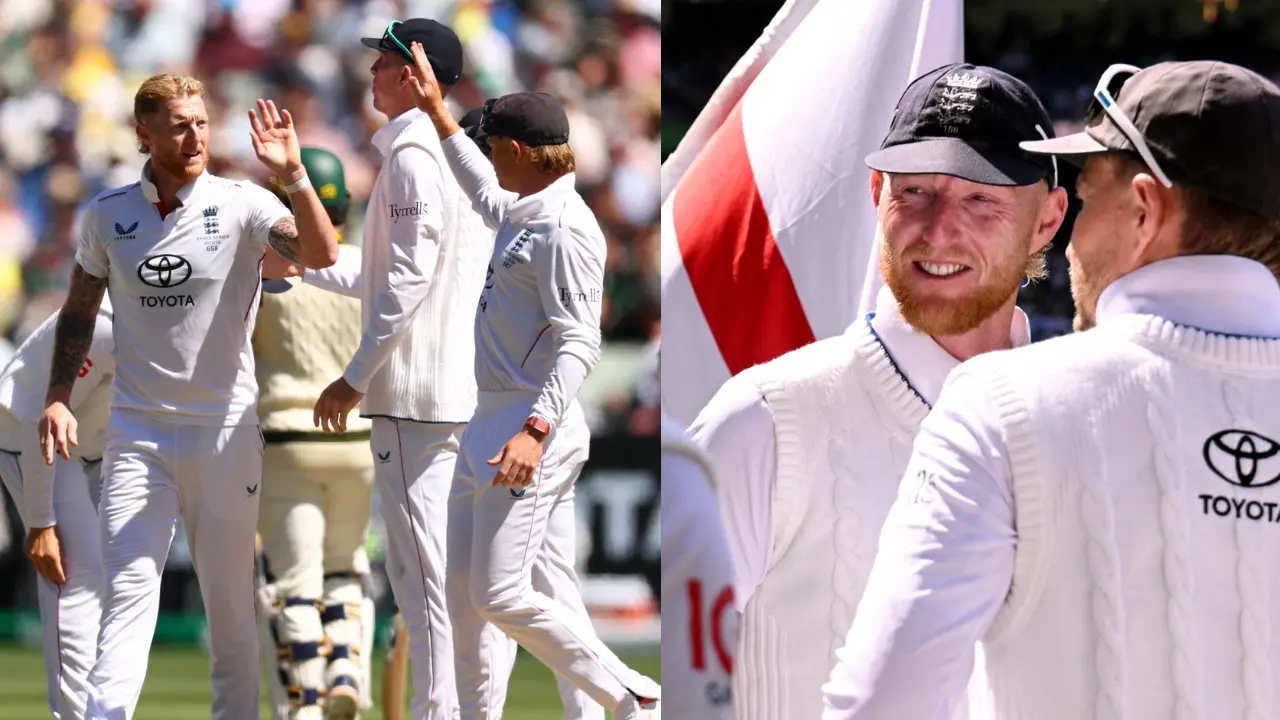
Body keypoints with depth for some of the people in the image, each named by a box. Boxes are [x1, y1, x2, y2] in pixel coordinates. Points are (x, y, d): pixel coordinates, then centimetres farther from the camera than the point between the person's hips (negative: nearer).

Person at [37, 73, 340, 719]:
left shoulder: (241, 206, -5)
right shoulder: (108, 214, 4)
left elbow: (319, 254, -22)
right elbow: (79, 310, 16)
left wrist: (291, 175, -33)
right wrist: (57, 396, 5)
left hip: (224, 430, -1)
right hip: (136, 433, 2)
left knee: (230, 604, 4)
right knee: (127, 594, -8)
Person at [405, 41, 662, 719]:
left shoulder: (564, 229, -16)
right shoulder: (520, 216, 15)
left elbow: (579, 343, -24)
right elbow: (484, 194, 41)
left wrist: (536, 429, -34)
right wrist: (438, 113, 43)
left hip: (532, 430, -10)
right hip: (488, 424, 10)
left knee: (501, 594, -15)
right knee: (462, 590, 10)